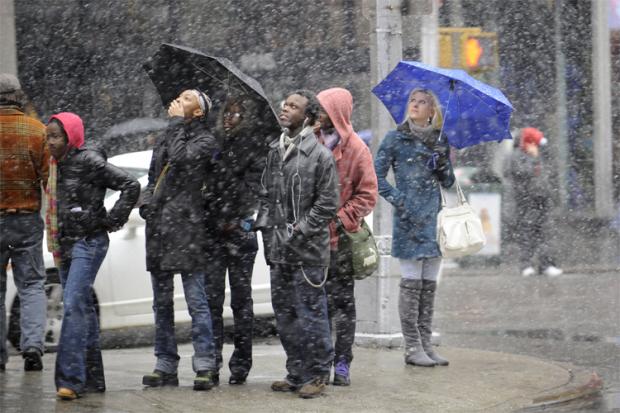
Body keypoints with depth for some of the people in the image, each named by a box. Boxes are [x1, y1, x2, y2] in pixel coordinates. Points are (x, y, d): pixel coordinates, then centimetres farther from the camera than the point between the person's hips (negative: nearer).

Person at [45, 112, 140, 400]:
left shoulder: (88, 161, -11)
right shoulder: (57, 165, 12)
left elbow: (131, 185, -13)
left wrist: (111, 221, -12)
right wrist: (57, 246, 17)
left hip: (88, 243, -9)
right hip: (65, 245, 9)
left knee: (74, 305, -18)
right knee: (82, 309, 11)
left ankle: (69, 379, -23)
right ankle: (92, 377, 16)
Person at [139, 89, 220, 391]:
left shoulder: (204, 141, -1)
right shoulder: (167, 137, 21)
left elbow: (181, 159, -20)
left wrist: (177, 122, -7)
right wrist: (146, 202, 7)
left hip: (186, 227, -7)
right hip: (158, 227, 8)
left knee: (196, 299, -8)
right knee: (161, 302, 9)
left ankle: (205, 366, -8)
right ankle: (165, 366, 14)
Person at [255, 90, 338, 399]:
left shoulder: (320, 155, -8)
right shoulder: (275, 151, 12)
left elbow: (327, 205, -9)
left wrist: (299, 231, -12)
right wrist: (266, 226, 7)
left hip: (308, 251, -7)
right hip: (278, 249, 7)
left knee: (310, 314, -3)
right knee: (284, 313, 12)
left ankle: (317, 375, 7)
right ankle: (296, 373, 22)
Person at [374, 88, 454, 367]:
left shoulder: (440, 140, 14)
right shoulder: (396, 139, 3)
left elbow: (448, 182, 15)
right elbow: (377, 175, 0)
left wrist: (443, 163, -6)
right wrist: (397, 200, -11)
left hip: (434, 218, 5)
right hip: (409, 219, -5)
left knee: (429, 285, 6)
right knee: (411, 284, -6)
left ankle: (425, 344, 10)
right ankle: (412, 347, -3)